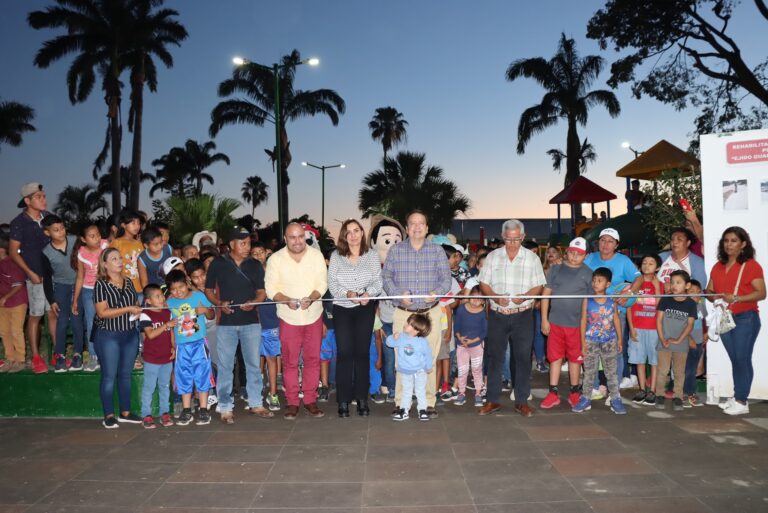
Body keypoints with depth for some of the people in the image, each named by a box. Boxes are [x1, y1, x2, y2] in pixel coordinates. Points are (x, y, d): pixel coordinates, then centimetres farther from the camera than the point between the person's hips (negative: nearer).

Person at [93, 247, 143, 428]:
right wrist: (128, 309, -20)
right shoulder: (101, 285, -9)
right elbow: (102, 312, -17)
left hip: (130, 334, 6)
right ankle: (109, 416, 11)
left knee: (126, 374, 12)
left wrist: (138, 309, -1)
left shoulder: (128, 282, 10)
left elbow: (136, 303, 22)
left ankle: (125, 412, 21)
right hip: (108, 336, -6)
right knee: (109, 376, 2)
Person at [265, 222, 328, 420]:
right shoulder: (276, 259, -4)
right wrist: (286, 300, -24)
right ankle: (292, 403, 18)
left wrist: (311, 298, -24)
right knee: (290, 362, 5)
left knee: (313, 359, 8)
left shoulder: (316, 255, -2)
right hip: (288, 317, -1)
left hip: (314, 315, 1)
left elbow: (322, 283, -5)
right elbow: (271, 288, -5)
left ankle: (310, 401, 20)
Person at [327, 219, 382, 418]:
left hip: (365, 309, 1)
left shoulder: (372, 255, 3)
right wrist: (347, 293, -21)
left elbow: (378, 282, -1)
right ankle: (343, 401, 5)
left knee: (362, 352, 5)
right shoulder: (336, 256, 1)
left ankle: (362, 399, 14)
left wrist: (368, 293, -21)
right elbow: (331, 284, -4)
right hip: (342, 308, -1)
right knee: (344, 353, -2)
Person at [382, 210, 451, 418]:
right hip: (403, 313, 0)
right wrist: (399, 294, -13)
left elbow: (446, 278, 5)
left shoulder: (437, 250, 7)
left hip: (430, 313, 0)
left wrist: (436, 292, -15)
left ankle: (429, 403, 12)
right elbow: (386, 277, 4)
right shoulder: (396, 250, 6)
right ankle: (401, 403, 10)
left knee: (429, 359, 3)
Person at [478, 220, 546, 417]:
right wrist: (496, 297, -14)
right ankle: (492, 400, 14)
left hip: (522, 315, -1)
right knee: (494, 357, 5)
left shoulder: (532, 258, 3)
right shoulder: (493, 256, 6)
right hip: (497, 314, 1)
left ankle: (521, 401, 15)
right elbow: (483, 284, 5)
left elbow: (538, 286, 2)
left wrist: (524, 296, -17)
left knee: (522, 358, 3)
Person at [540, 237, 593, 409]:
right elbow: (546, 294, 3)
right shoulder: (556, 269, 3)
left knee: (575, 358, 11)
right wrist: (544, 319, -1)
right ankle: (553, 393, 13)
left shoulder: (588, 273, 1)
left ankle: (574, 392, 24)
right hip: (555, 322, 1)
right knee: (555, 358, 5)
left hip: (577, 324, -1)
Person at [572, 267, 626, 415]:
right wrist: (583, 341, -4)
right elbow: (583, 321, -2)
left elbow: (616, 320, 5)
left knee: (611, 372, 7)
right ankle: (586, 399, 15)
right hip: (591, 341, 0)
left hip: (609, 342, 0)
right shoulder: (587, 301, -3)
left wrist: (619, 339, 5)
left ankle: (615, 399, 15)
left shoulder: (612, 302, -1)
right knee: (589, 372, 7)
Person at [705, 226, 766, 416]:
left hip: (745, 318, -6)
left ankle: (741, 402, 0)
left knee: (742, 358, -5)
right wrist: (715, 297, -10)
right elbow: (709, 290, 12)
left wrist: (736, 298, -23)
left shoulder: (751, 265, -6)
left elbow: (761, 293, -12)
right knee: (735, 359, 12)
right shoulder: (718, 267, 12)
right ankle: (737, 397, 19)